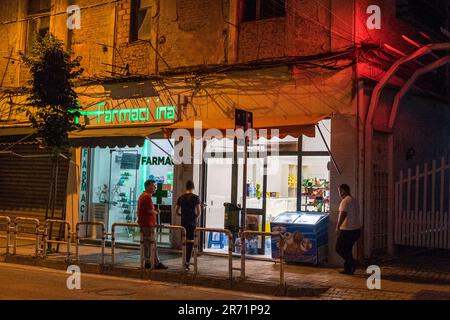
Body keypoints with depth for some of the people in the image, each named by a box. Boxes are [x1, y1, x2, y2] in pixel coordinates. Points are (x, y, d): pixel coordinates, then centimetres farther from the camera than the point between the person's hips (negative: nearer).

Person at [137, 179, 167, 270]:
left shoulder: (142, 196, 17)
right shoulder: (147, 196, -16)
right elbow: (150, 211, -21)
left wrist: (154, 211, 13)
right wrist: (156, 212, -1)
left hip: (142, 224, 10)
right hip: (148, 224, -10)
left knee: (146, 244, 12)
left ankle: (148, 262, 15)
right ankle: (157, 263, -4)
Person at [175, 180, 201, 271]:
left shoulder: (181, 197, 6)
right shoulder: (195, 197, -6)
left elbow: (177, 211, 9)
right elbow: (199, 212, -9)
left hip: (183, 222, 4)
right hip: (192, 222, -4)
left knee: (184, 241, 14)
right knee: (190, 242, -1)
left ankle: (185, 261, 19)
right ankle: (187, 263, -6)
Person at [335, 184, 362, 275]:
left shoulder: (345, 201, -14)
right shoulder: (354, 201, 17)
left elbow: (343, 214, -26)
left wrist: (338, 227, -29)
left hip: (347, 230, -9)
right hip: (356, 229, 9)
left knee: (339, 248, 0)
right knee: (348, 249, 15)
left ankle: (351, 262, -12)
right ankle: (348, 269, 14)